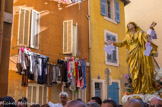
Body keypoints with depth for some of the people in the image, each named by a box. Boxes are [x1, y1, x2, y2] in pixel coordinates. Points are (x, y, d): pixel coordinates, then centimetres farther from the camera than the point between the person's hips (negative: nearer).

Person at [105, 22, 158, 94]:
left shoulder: (140, 33, 12)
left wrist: (151, 28, -18)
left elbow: (148, 36, -3)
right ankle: (138, 90, -4)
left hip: (141, 54, -2)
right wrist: (112, 43, 9)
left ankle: (144, 89, -4)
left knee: (143, 71, -6)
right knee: (135, 72, -5)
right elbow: (121, 44, 16)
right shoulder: (128, 36, 20)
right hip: (133, 55, 3)